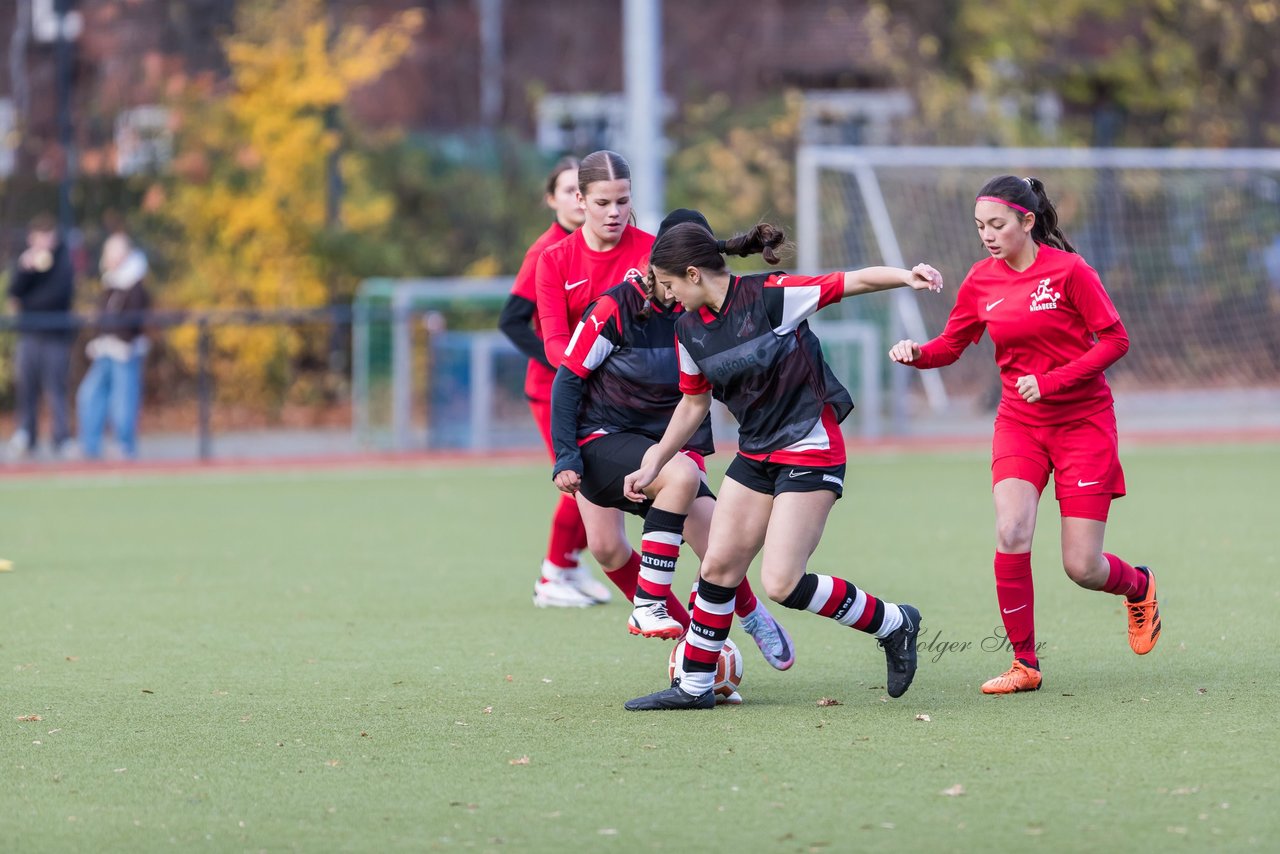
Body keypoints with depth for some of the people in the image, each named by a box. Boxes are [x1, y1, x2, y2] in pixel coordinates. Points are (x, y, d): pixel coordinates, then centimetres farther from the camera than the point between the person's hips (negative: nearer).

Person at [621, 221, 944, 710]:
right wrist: (654, 463, 18)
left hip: (810, 453, -7)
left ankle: (893, 624, 5)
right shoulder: (689, 327, 4)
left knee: (782, 585, -14)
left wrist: (907, 277, -36)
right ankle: (694, 685, 17)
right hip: (755, 457, 7)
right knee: (718, 567, 3)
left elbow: (854, 282, -18)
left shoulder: (770, 295, -17)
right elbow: (693, 402, 18)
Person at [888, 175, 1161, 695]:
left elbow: (1114, 339, -12)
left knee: (1082, 568, -5)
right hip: (1018, 423, 3)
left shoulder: (1067, 270, -13)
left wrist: (1052, 381, -20)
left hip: (1082, 422, -3)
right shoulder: (982, 281, 1)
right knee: (1011, 535, -20)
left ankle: (1138, 586, 33)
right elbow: (949, 345, 9)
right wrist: (917, 353, -14)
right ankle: (1024, 665, -6)